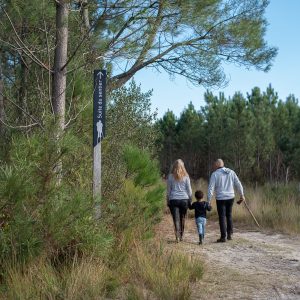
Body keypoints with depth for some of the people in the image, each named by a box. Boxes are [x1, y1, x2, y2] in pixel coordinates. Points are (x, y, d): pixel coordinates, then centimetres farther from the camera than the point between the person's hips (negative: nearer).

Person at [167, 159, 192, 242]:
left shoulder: (170, 176, 0)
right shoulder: (186, 176, 2)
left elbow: (168, 190, 4)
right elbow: (189, 189, 4)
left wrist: (168, 200, 11)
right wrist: (190, 199, 14)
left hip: (173, 200, -1)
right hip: (184, 199, 1)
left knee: (176, 219, -3)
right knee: (182, 218, 13)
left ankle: (177, 236, -16)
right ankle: (181, 236, 21)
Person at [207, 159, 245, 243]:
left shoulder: (215, 174, -6)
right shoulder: (231, 172, 5)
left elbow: (211, 188, -10)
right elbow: (238, 184, 7)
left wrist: (209, 200, -7)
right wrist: (242, 195, 15)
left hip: (221, 199, -4)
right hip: (231, 197, 4)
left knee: (222, 217, 2)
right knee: (229, 216, 19)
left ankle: (223, 237, 3)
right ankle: (230, 234, 21)